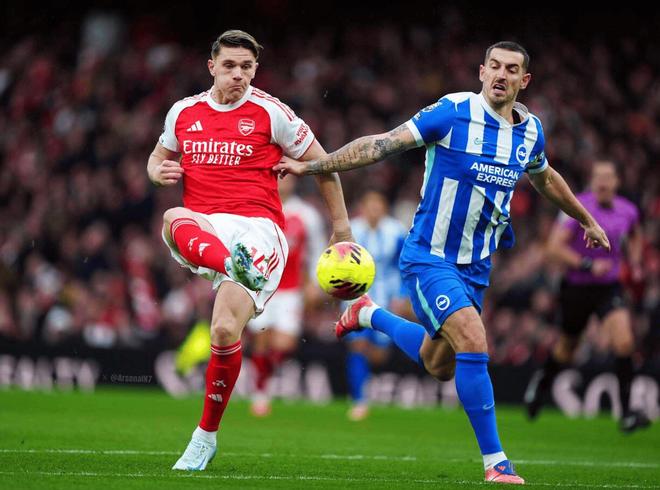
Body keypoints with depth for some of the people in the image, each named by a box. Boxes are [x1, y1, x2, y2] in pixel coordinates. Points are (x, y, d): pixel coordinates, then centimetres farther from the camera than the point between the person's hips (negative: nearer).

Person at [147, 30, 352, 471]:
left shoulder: (270, 112, 3)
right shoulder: (184, 112, 13)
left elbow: (322, 163, 11)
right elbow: (159, 157, 31)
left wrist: (342, 229, 11)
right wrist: (158, 171, 5)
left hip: (257, 228, -3)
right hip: (203, 227, 3)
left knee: (226, 330, -20)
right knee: (174, 220, -36)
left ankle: (206, 436, 0)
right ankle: (236, 267, -66)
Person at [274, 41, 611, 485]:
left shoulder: (530, 131, 3)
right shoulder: (454, 112, -14)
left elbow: (545, 179, 25)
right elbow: (382, 145, -13)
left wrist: (587, 221, 37)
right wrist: (312, 166, -18)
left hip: (476, 265, 6)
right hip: (430, 258, -6)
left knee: (440, 366, 15)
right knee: (474, 344, -22)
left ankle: (371, 315, 42)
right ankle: (495, 460, -11)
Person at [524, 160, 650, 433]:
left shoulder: (628, 211, 1)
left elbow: (635, 236, 26)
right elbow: (554, 248, -19)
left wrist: (635, 262, 10)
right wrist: (588, 265, -26)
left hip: (609, 287, 2)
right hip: (577, 287, -2)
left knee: (624, 343, -18)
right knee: (567, 349, 14)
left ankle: (627, 413, -15)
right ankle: (543, 379, 49)